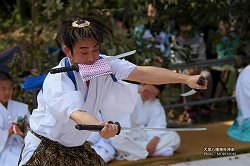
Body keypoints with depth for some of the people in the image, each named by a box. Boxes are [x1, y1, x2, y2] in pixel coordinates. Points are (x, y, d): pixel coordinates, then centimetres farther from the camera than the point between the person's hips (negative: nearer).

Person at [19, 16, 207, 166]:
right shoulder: (58, 81, -29)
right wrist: (101, 127, -68)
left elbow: (142, 73, -23)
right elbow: (76, 113, -46)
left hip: (78, 146, 6)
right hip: (44, 149, -6)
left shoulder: (102, 64, -13)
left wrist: (186, 79, -34)